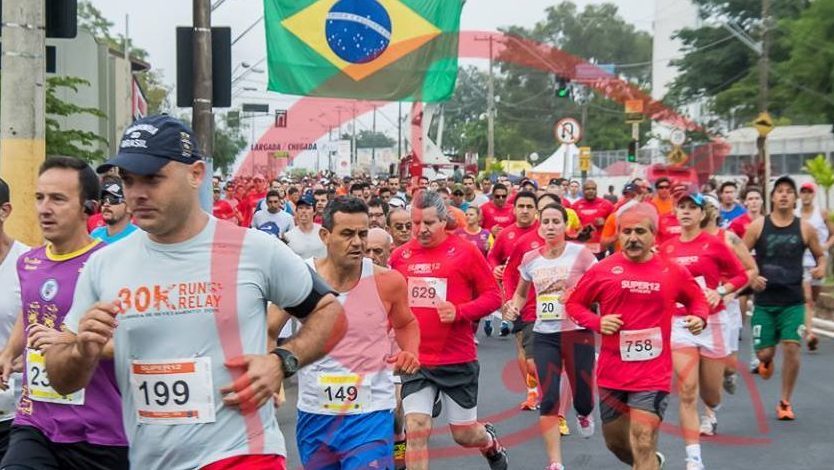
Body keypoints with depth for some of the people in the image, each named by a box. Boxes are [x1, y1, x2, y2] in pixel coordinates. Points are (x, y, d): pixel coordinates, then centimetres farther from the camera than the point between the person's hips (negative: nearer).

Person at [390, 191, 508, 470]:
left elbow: (493, 296, -6)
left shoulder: (465, 252, -8)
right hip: (415, 361, 2)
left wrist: (459, 311, -20)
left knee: (464, 434, 10)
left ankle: (491, 444, 46)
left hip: (458, 360, -2)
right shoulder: (400, 255, 2)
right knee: (416, 430, -7)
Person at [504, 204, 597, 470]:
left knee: (582, 398, 6)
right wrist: (513, 308, 0)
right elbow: (522, 292, 19)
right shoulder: (530, 259, 3)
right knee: (548, 401, -6)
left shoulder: (581, 254, -8)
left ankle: (584, 414, 46)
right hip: (544, 335, 2)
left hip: (578, 332, -2)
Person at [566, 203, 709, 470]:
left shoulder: (673, 272, -2)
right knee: (616, 443, 19)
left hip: (653, 375, -2)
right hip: (612, 373, 2)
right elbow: (573, 303, 6)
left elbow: (697, 299, 16)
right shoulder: (602, 270, -4)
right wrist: (597, 322, -12)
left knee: (643, 445, -10)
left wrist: (699, 317, -5)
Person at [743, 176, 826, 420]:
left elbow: (820, 255, 14)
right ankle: (766, 360, 40)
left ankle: (785, 402, 8)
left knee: (792, 349, -9)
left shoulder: (805, 228, 1)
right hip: (764, 301, 0)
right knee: (764, 353, 0)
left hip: (793, 301, 0)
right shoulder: (758, 226, -2)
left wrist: (821, 268, -8)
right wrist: (751, 278, -15)